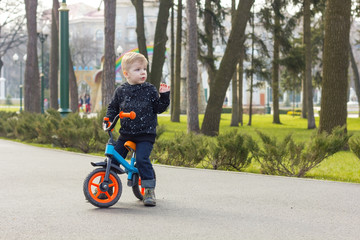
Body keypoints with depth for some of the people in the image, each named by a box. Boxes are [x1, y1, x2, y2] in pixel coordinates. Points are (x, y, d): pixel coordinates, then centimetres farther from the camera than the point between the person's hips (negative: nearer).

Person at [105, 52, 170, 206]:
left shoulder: (150, 90, 0)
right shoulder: (121, 91, 5)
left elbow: (159, 108, 2)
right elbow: (113, 107, 15)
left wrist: (164, 95, -11)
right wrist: (108, 120, -1)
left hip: (145, 134, -3)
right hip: (126, 133, 3)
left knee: (142, 159, -20)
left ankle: (149, 190, -8)